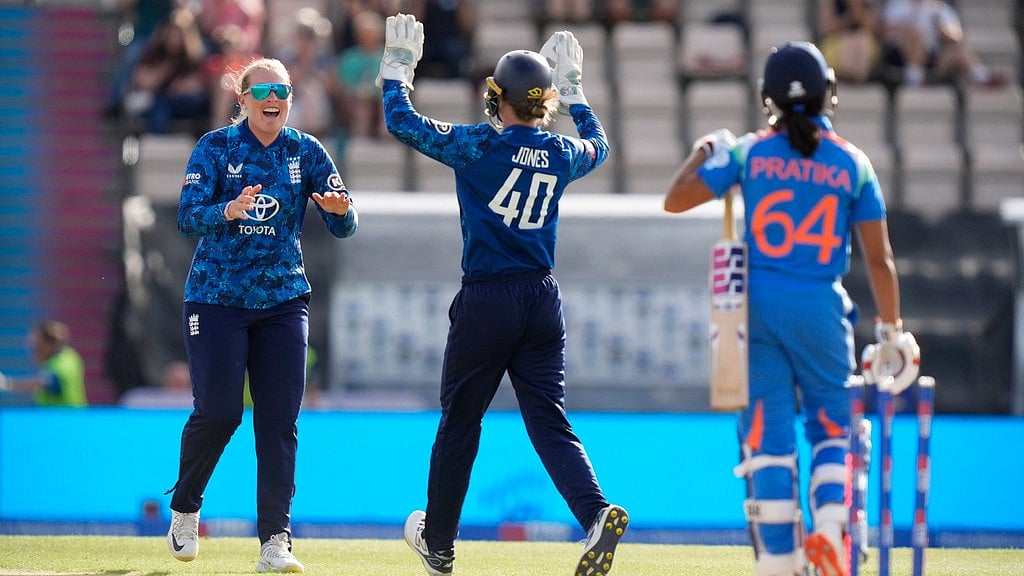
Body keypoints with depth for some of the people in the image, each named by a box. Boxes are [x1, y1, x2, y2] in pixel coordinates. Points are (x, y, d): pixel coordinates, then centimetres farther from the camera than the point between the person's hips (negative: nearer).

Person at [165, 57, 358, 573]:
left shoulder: (305, 151, 2)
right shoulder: (215, 147, -4)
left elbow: (343, 226, -4)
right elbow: (187, 218, -16)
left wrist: (339, 210, -28)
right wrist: (228, 212, -36)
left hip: (283, 299, 2)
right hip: (216, 298, -2)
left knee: (280, 418, -5)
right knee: (218, 410, -9)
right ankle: (185, 507, 18)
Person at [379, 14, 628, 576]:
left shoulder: (481, 145, -9)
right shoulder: (562, 154, 5)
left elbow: (402, 121, -4)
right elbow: (597, 143, 30)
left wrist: (397, 64, 11)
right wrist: (571, 83, 37)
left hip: (486, 302, -4)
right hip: (543, 301, 4)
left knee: (459, 422, 11)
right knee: (549, 421, 1)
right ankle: (597, 513, -24)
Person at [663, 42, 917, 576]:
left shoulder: (749, 153, -1)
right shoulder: (852, 163, 0)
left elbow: (675, 199, 2)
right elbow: (879, 257, -1)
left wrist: (706, 150, 19)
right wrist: (892, 328, 7)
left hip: (758, 306, 0)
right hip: (822, 311, 0)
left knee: (767, 435, 4)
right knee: (832, 426, 15)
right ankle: (829, 526, -9)